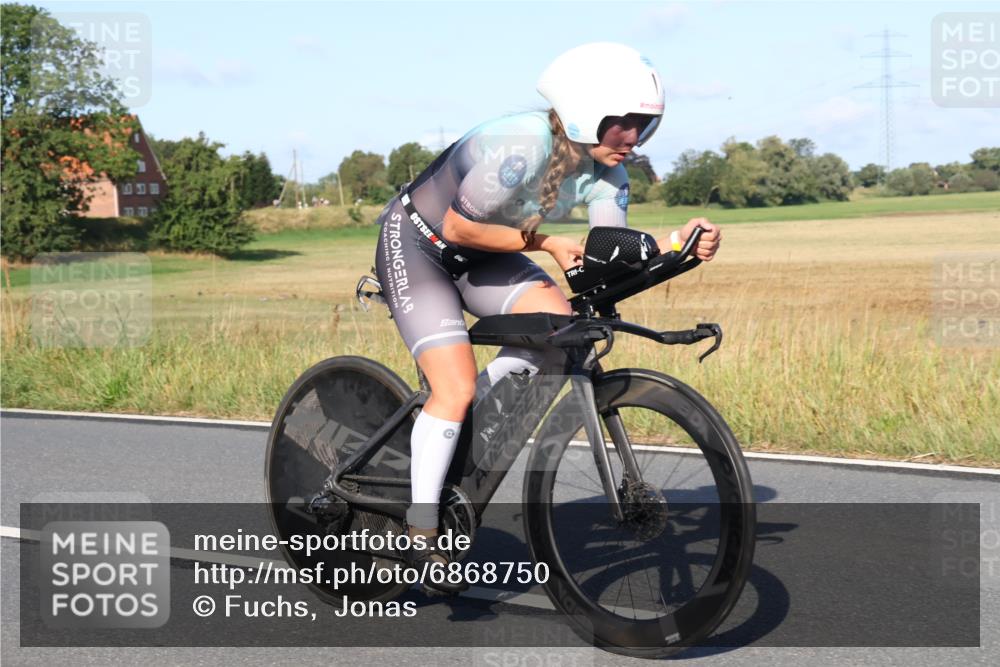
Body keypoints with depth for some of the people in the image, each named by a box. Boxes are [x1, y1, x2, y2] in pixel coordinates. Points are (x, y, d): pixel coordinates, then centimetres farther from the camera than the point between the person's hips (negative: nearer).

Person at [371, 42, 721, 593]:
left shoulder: (605, 171, -11)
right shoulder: (521, 146, -33)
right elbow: (460, 227, -26)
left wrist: (678, 243, -35)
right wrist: (544, 243, -23)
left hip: (477, 254, 7)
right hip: (416, 243, -7)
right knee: (455, 387, -18)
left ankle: (468, 418, 2)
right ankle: (422, 534, -5)